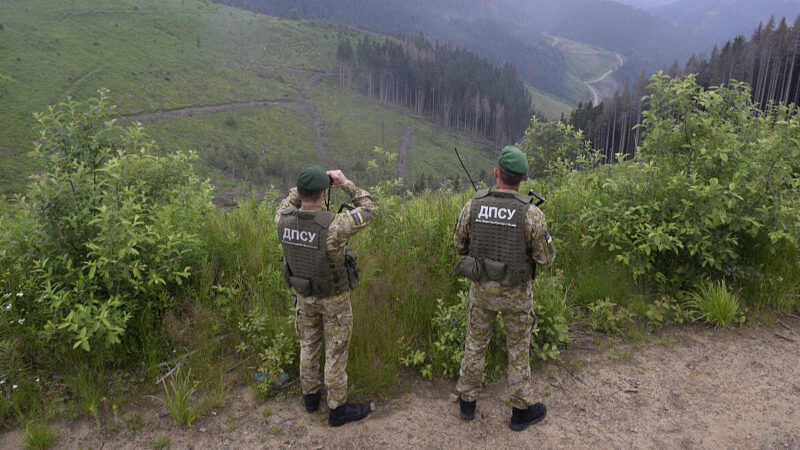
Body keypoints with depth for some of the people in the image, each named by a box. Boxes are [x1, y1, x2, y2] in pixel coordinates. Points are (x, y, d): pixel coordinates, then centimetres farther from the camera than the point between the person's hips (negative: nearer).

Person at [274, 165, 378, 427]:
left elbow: (290, 202, 6)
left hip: (304, 293, 5)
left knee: (309, 344, 23)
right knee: (336, 351, 11)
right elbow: (370, 211, -19)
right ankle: (337, 409, 26)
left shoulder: (283, 221, -20)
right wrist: (346, 184, -16)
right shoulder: (333, 226, -35)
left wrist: (306, 185, -6)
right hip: (334, 298, -5)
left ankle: (311, 395, 42)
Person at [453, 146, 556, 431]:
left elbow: (459, 247, 1)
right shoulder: (532, 214, -20)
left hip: (481, 288, 2)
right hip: (516, 293, -2)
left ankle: (467, 401, 34)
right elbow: (546, 259, -12)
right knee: (519, 350, 16)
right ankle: (521, 410, 30)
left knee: (475, 343, 20)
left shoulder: (472, 207, -12)